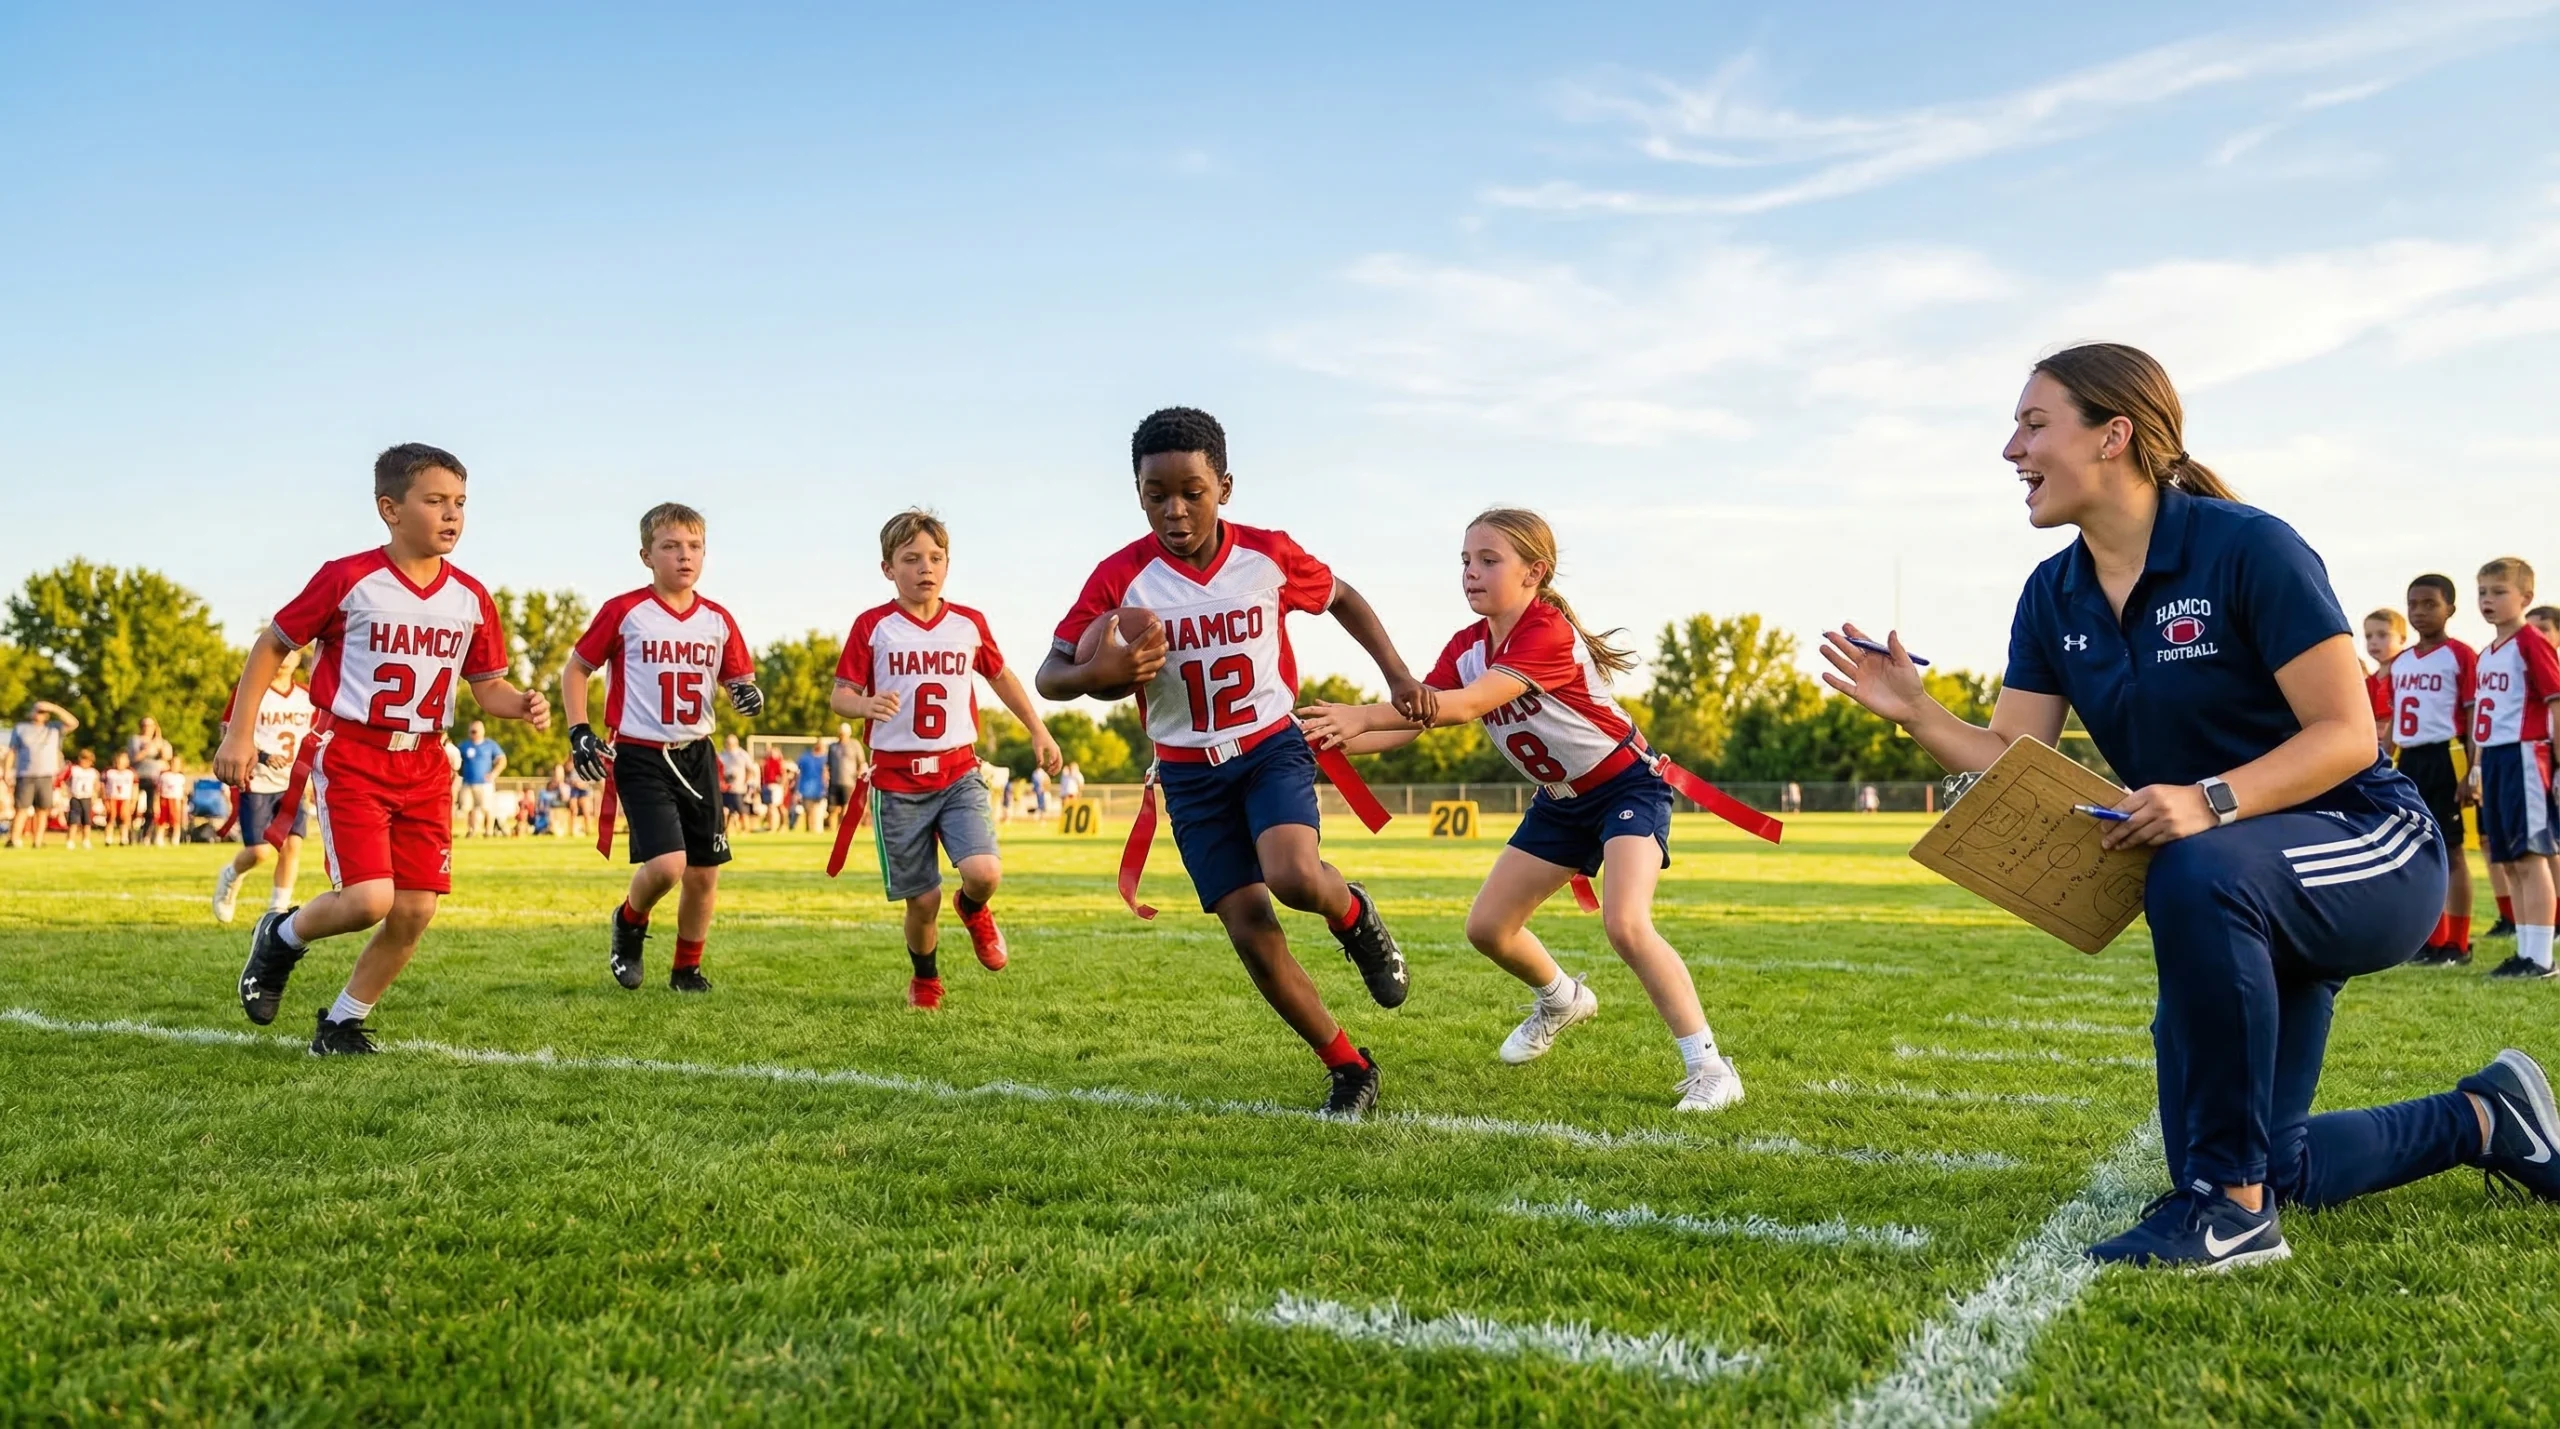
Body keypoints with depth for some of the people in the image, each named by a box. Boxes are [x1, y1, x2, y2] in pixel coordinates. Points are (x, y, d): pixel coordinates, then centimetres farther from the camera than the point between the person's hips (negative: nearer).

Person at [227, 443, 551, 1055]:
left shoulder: (471, 599, 3)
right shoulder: (348, 580, -9)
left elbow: (488, 685, 12)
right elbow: (272, 646, 1)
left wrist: (523, 704, -11)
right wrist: (240, 735, -4)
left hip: (424, 767, 5)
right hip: (350, 756, -5)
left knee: (415, 912, 0)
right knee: (368, 900, -17)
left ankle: (341, 1022, 22)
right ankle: (282, 938, 17)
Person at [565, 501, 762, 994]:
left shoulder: (718, 620, 6)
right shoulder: (624, 612, -5)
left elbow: (737, 678, 16)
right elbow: (576, 669, 4)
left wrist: (747, 694, -8)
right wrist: (579, 732, -7)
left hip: (696, 755, 5)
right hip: (639, 756, -4)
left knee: (704, 873, 6)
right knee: (666, 864, -18)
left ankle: (687, 969, 25)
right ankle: (629, 924, 15)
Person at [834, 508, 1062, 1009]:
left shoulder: (969, 624, 5)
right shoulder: (872, 626, -3)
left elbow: (1001, 677, 21)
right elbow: (839, 695, -4)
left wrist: (1039, 732, 21)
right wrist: (866, 705, -26)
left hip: (959, 773, 2)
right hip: (897, 782, -1)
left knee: (984, 873, -20)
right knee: (923, 900, 1)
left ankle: (973, 910, 19)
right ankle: (924, 979, 32)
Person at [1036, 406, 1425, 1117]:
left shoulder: (1269, 554, -10)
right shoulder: (1120, 577, -13)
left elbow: (1341, 597, 11)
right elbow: (1049, 676, -9)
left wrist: (1398, 675, 2)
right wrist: (1100, 672, -31)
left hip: (1272, 747, -1)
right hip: (1191, 774, 1)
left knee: (1294, 877, -29)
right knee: (1253, 932, -4)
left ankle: (1354, 914, 8)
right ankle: (1350, 1069, 14)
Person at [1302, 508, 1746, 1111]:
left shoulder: (1548, 633, -29)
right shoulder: (1466, 648, -4)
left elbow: (1467, 705, -40)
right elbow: (1413, 721, -12)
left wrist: (1362, 715, -46)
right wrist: (1334, 741, -28)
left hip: (1627, 784, -8)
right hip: (1561, 801, 8)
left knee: (1624, 923, -28)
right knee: (1487, 928, 7)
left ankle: (1708, 1066, -15)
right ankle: (1561, 1000, 38)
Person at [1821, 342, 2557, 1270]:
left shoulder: (2247, 549, -20)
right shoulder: (2052, 598, 0)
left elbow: (2347, 734, -22)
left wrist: (2212, 802, -37)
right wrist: (1915, 713, -22)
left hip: (2368, 856, -7)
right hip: (2243, 911, 7)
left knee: (2198, 873, -42)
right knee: (2265, 1166, 10)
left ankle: (2232, 1206, -28)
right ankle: (2482, 1120, 37)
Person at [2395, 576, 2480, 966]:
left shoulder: (2460, 656, -5)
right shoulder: (2399, 662, 14)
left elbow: (2475, 718, -8)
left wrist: (2473, 772, -15)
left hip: (2446, 757, -7)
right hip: (2408, 761, 7)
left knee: (2451, 850, -1)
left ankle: (2457, 945, 6)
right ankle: (2432, 939, 17)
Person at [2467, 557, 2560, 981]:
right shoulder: (2487, 655, 16)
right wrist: (2476, 768, 19)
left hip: (2524, 756, -8)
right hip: (2494, 758, 8)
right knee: (2508, 860, 10)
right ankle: (2525, 950, 17)